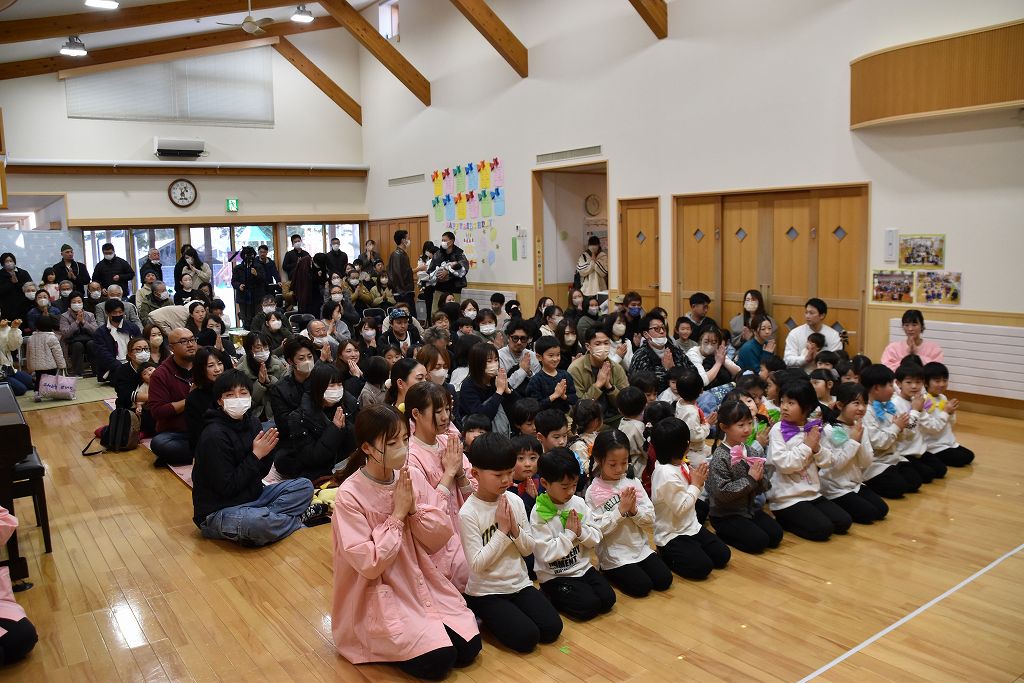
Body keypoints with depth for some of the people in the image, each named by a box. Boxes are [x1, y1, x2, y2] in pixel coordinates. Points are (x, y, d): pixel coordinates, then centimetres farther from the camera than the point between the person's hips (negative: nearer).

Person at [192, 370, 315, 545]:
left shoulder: (252, 422, 2)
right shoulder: (214, 436, -20)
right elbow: (226, 488, -21)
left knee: (305, 486, -1)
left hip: (251, 496, 8)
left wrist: (267, 451, -11)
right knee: (257, 523, -37)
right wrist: (256, 455, -17)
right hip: (217, 512, -8)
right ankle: (295, 520, -7)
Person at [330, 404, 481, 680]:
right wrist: (397, 515, -21)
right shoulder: (349, 496, -20)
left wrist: (414, 509, -19)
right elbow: (369, 564, -21)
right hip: (379, 595, -5)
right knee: (439, 661, -16)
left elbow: (442, 536, -3)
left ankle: (428, 626, 18)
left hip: (422, 582, 5)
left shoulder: (413, 476, -5)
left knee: (468, 649, -5)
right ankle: (382, 642, 9)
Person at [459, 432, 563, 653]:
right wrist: (502, 530, -21)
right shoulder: (468, 513, -17)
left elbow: (528, 550, 3)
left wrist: (515, 529, -16)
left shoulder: (515, 501, -2)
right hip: (486, 592, -5)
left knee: (552, 629, -10)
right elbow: (477, 564, -19)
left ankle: (506, 613, 12)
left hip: (519, 583, 5)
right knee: (526, 638, -19)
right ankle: (484, 616, 7)